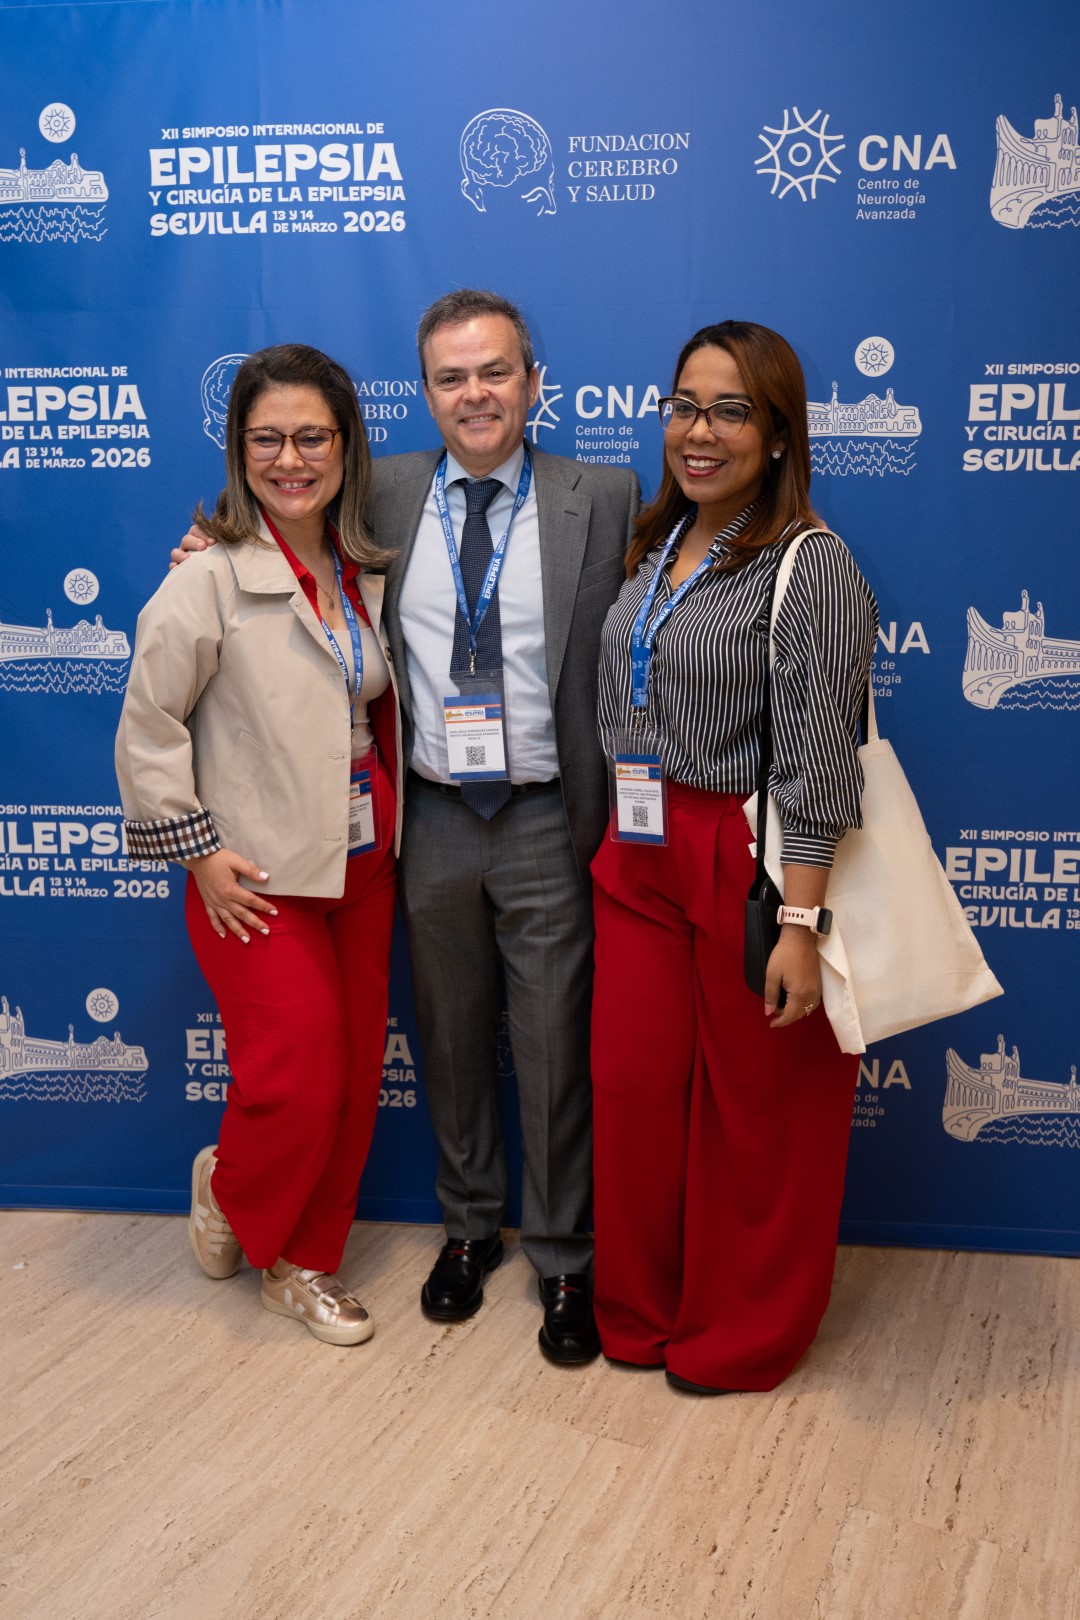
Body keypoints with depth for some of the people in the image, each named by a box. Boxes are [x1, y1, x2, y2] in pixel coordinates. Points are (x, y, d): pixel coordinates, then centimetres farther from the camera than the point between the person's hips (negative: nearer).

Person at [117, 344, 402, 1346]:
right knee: (296, 1083, -4)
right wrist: (198, 851, -12)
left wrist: (393, 827, 8)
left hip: (363, 867, 6)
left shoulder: (368, 571, 5)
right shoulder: (211, 578, -13)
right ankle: (229, 1191, 30)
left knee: (356, 1077, 10)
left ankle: (304, 1262, 30)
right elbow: (148, 726, -11)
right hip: (258, 883, -6)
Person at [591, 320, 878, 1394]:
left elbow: (816, 763, -17)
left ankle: (744, 1333, 28)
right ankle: (640, 1307, 32)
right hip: (638, 855, 6)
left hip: (753, 863, -6)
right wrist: (618, 841, 13)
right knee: (631, 1086, 11)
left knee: (757, 1105, 8)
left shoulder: (809, 565, -13)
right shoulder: (651, 547, 9)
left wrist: (800, 924, -20)